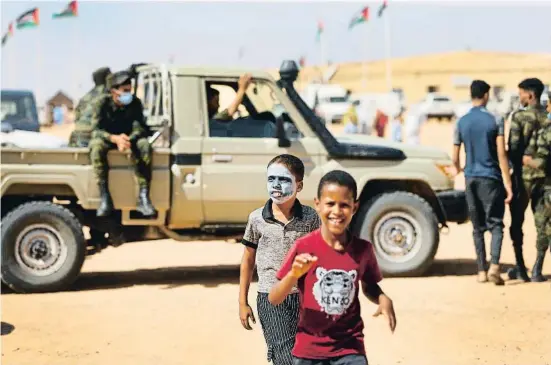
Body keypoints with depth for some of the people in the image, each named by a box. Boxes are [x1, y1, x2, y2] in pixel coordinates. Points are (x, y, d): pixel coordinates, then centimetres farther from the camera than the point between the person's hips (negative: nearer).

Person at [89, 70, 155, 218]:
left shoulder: (135, 103, -11)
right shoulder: (103, 103, -16)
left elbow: (139, 128, -17)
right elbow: (96, 130, -23)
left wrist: (128, 139, -41)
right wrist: (115, 138, -43)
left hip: (129, 139, 2)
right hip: (107, 138, -1)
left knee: (144, 145, -32)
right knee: (97, 146, -38)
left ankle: (143, 197, -36)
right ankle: (105, 198, -39)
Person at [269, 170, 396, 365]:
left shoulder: (363, 249, -5)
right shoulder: (304, 247, -12)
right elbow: (273, 299, -12)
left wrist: (383, 299, -7)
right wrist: (294, 274, -30)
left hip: (349, 348, 1)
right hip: (309, 349, -1)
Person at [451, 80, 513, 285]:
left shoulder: (461, 122, 3)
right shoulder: (495, 121, -6)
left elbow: (455, 157, 7)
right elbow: (501, 155, -10)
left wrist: (457, 169, 29)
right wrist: (508, 184, -9)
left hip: (471, 178, 3)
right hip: (491, 178, -3)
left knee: (478, 226, 11)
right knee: (496, 224, 1)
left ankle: (482, 271, 13)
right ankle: (494, 266, -18)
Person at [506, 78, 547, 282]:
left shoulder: (519, 117, -10)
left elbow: (513, 148, -14)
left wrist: (516, 165, 0)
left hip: (523, 175, -4)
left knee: (517, 222, 7)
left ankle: (521, 268, 6)